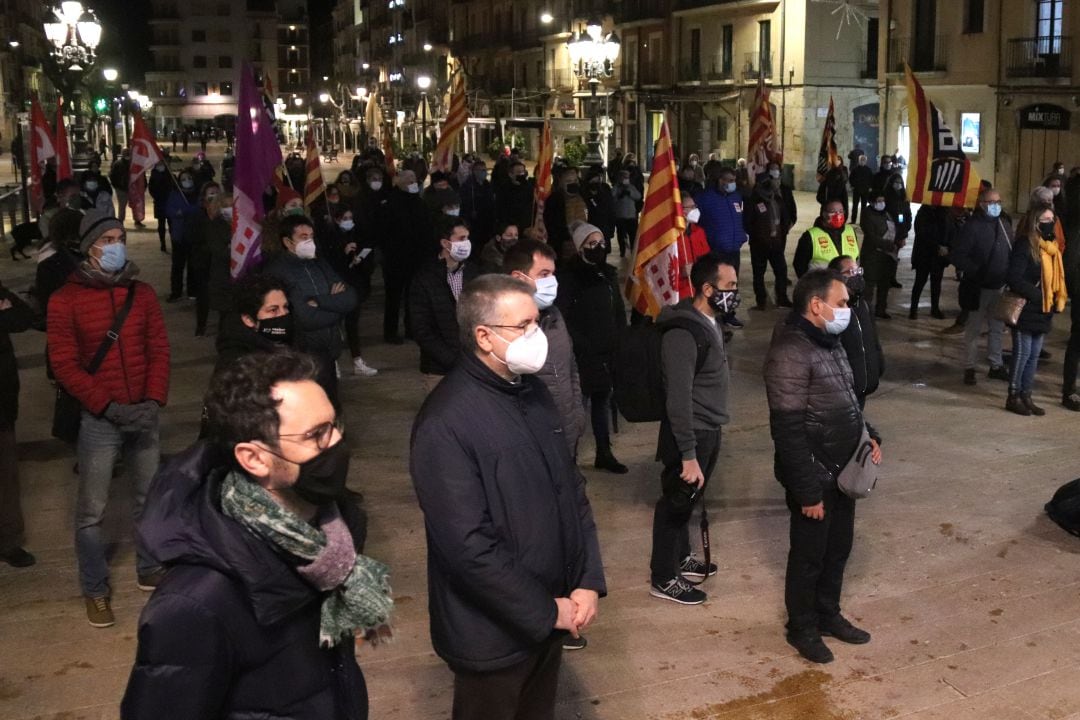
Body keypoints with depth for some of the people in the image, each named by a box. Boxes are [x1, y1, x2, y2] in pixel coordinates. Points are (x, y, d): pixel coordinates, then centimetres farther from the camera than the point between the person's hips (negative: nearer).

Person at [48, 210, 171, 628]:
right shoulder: (65, 300, -6)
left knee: (150, 498, 15)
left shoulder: (142, 294, 5)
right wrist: (108, 406, -16)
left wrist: (154, 400, -9)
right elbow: (64, 364, -8)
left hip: (142, 415, 4)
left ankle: (149, 570, 34)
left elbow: (159, 349, 5)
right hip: (97, 420, -4)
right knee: (92, 510, 2)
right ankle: (96, 591, 16)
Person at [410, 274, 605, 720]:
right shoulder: (446, 424, -23)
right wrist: (546, 611, -16)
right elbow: (468, 546, -24)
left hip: (550, 619, 7)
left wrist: (589, 581, -3)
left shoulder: (532, 392, 3)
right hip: (493, 633, -7)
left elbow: (572, 490, 8)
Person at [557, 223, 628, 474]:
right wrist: (580, 345, -17)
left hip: (608, 351, 7)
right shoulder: (569, 275, -9)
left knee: (603, 399, 14)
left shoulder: (608, 273, 12)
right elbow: (562, 316, -15)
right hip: (583, 354, -7)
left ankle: (604, 453, 24)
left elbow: (619, 312, 18)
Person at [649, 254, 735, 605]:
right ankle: (663, 578, 20)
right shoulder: (683, 334, -26)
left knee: (688, 501, 23)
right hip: (690, 434, -9)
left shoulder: (710, 322, 4)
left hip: (709, 430, 9)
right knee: (675, 503, 6)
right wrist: (688, 455, -25)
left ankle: (681, 557, 41)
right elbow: (678, 399, -26)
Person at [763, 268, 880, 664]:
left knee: (839, 548, 20)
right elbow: (788, 431, -24)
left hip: (843, 470, 9)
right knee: (809, 555, 9)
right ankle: (802, 628, 27)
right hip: (814, 476, -8)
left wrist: (866, 437, 8)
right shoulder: (791, 353, -23)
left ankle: (828, 615, 39)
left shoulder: (829, 341, 6)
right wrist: (808, 492, -22)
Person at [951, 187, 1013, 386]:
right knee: (973, 329, 4)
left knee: (997, 328, 14)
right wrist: (976, 272, -21)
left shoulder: (1005, 226, 8)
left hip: (1000, 287, 6)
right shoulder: (971, 227, -11)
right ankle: (969, 368, 13)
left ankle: (996, 365, 25)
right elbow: (958, 257, -15)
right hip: (978, 288, -6)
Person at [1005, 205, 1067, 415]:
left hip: (1043, 311, 8)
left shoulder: (1052, 247, 11)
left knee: (1034, 355, 11)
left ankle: (1026, 396, 19)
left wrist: (1057, 299, 2)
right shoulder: (1024, 246, -15)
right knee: (1022, 353, -1)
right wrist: (1036, 295, -20)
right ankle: (1013, 397, 9)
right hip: (1025, 310, -8)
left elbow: (1056, 277, 18)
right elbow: (1013, 279, -21)